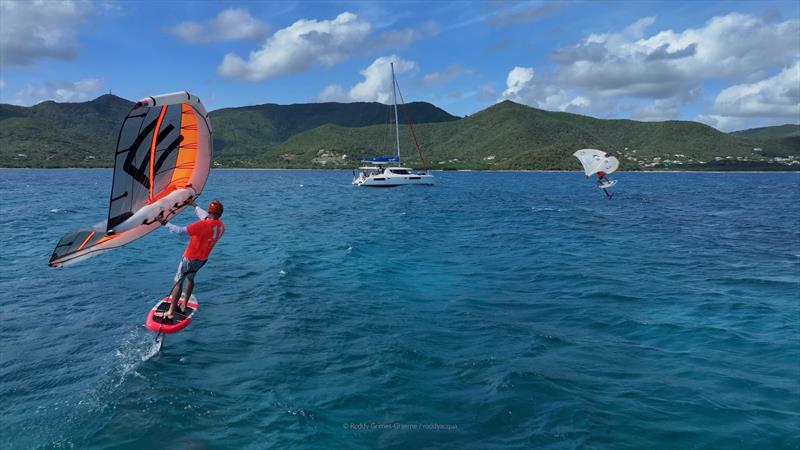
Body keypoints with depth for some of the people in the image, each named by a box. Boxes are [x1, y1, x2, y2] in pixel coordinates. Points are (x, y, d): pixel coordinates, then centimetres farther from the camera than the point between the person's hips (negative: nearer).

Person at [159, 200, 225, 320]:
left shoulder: (203, 225, -31)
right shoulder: (221, 225, -7)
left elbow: (181, 231, -32)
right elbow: (206, 217, 13)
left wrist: (165, 223, -23)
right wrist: (195, 205, 24)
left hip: (190, 258, -7)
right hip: (203, 259, 7)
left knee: (178, 282, 3)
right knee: (190, 278, 28)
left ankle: (170, 312, 6)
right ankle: (184, 305, 36)